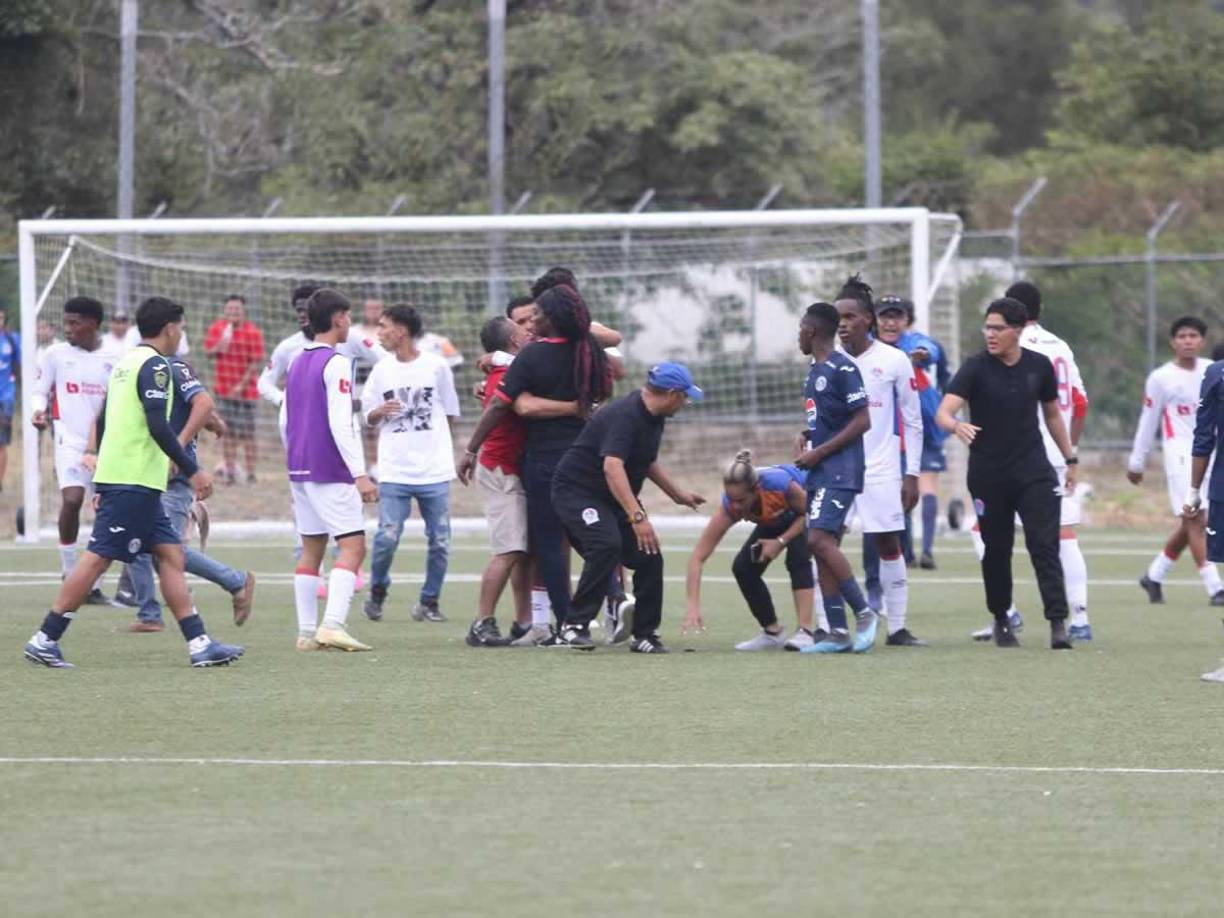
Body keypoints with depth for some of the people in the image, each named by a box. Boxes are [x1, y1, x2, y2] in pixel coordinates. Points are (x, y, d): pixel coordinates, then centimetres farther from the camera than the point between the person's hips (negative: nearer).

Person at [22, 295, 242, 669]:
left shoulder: (124, 363, 18)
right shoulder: (154, 365, -10)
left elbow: (103, 424, 22)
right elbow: (158, 425, -20)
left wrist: (104, 485, 27)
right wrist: (193, 471, -17)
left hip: (114, 475, 10)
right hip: (135, 482, -10)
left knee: (170, 554, 7)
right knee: (98, 557, -8)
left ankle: (199, 644, 4)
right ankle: (46, 640, -7)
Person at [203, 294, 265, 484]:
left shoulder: (253, 332, -11)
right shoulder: (216, 328, 5)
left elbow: (255, 363, -12)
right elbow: (208, 351, 12)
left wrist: (242, 385, -18)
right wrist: (217, 348, -12)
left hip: (245, 388, -5)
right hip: (223, 388, 5)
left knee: (246, 433, -4)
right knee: (227, 431, 9)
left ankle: (251, 474, 1)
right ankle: (230, 470, 16)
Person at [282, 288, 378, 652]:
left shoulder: (297, 363, 14)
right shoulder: (335, 363, -11)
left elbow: (284, 422, 19)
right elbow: (340, 423, -19)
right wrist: (360, 474, -20)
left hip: (299, 470, 9)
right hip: (331, 472, -9)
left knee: (311, 549, 10)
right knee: (353, 546, -10)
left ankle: (306, 632, 8)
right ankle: (332, 623, -23)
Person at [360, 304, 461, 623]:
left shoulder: (436, 366, 2)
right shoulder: (382, 370, 7)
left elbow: (450, 414, 12)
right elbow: (369, 417, 13)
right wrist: (380, 412, -8)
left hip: (435, 472, 0)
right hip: (394, 472, 0)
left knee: (439, 540, 0)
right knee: (387, 537, -11)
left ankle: (429, 602, 15)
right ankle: (378, 591, 13)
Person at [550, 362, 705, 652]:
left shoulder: (654, 418, 5)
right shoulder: (624, 415, -26)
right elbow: (612, 467, -39)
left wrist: (677, 494, 29)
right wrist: (637, 516, -46)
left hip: (615, 498, 9)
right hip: (577, 490, -9)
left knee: (649, 557, 0)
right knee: (607, 544, -31)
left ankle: (645, 634, 11)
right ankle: (574, 626, -25)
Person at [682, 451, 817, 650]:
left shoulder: (779, 484, -42)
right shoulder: (729, 507, -34)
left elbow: (809, 513, -21)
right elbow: (698, 557, -34)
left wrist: (781, 541, -32)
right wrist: (693, 607, -43)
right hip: (775, 521, 4)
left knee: (797, 558, -29)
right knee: (742, 567, -10)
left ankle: (805, 632, -28)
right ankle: (773, 633, 6)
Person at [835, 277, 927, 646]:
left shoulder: (893, 361, -1)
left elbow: (912, 422, 3)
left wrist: (911, 474, 0)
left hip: (880, 471, -2)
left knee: (889, 547, 3)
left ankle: (897, 627, 9)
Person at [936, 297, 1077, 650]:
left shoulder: (1039, 366, 3)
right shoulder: (976, 367, -7)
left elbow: (1052, 413, 18)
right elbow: (943, 411, -19)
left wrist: (1070, 459, 19)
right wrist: (956, 425, -42)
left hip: (1034, 471, 1)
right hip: (988, 475, -1)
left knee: (1044, 544, -11)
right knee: (996, 551, 8)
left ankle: (1058, 622, -13)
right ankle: (1001, 620, 26)